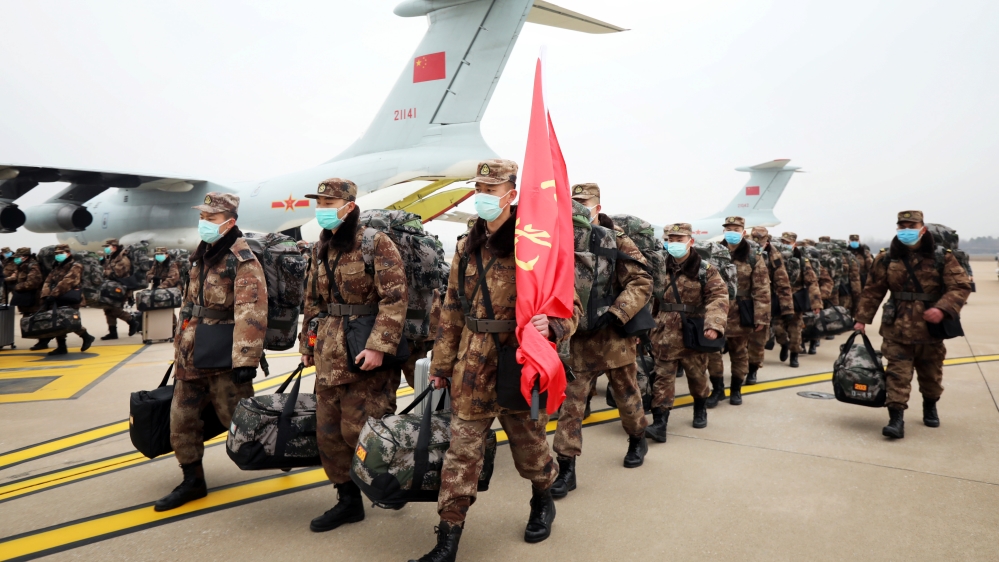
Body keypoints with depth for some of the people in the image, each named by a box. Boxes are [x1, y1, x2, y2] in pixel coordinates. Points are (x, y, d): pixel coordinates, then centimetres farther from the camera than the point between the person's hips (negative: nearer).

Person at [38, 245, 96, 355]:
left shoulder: (75, 266, -8)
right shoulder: (56, 268, 17)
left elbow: (66, 282, -21)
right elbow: (48, 282, 4)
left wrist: (52, 295, -26)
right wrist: (45, 296, -13)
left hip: (71, 300, -8)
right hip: (59, 300, 8)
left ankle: (86, 337, 12)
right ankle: (61, 347, 12)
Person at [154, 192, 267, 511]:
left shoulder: (243, 262, -15)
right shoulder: (202, 256, 13)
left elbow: (250, 314, -25)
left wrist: (245, 360, -31)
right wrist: (181, 347, 25)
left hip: (223, 361, -8)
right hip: (191, 358, 8)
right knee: (181, 419, 13)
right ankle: (192, 481, 28)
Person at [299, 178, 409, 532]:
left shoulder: (376, 243, -11)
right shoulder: (322, 248, 12)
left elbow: (395, 298, -17)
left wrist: (379, 346, -23)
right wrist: (307, 345, 18)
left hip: (363, 352, -7)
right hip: (329, 353, 7)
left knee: (356, 429, -4)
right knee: (328, 430, 9)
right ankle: (348, 500, 24)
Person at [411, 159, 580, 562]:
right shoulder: (467, 248, 7)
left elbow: (569, 304, -9)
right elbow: (452, 311, 13)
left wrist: (550, 325, -32)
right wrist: (441, 364, 15)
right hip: (472, 367, 4)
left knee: (529, 444, 15)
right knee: (462, 451, 5)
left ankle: (543, 501, 46)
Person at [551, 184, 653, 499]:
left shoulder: (618, 243, -5)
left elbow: (642, 283, -12)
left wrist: (614, 314, -22)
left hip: (613, 335, -2)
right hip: (577, 338, 2)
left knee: (626, 393, 17)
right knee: (570, 402, -2)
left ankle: (638, 440, 44)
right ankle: (566, 468, 5)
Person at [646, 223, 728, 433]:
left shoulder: (705, 270, -5)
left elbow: (718, 298, -15)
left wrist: (714, 325, -31)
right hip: (665, 334, 2)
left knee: (697, 375, 16)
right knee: (663, 376, -2)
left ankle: (700, 409, 41)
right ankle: (659, 423, -3)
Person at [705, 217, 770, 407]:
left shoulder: (754, 257, -2)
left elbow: (761, 290, -6)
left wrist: (761, 317, -11)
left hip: (741, 313, -1)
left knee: (739, 352, 12)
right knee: (713, 351, 3)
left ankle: (736, 390, 27)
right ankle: (717, 389, 18)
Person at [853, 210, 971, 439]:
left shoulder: (942, 257, -3)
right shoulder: (886, 258, 0)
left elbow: (961, 285, -8)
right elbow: (872, 291, 3)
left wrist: (942, 309, -24)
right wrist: (862, 319, -1)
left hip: (930, 330, 1)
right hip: (896, 330, -1)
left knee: (931, 375, 18)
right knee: (897, 375, -7)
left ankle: (930, 407, 42)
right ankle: (896, 419, -8)